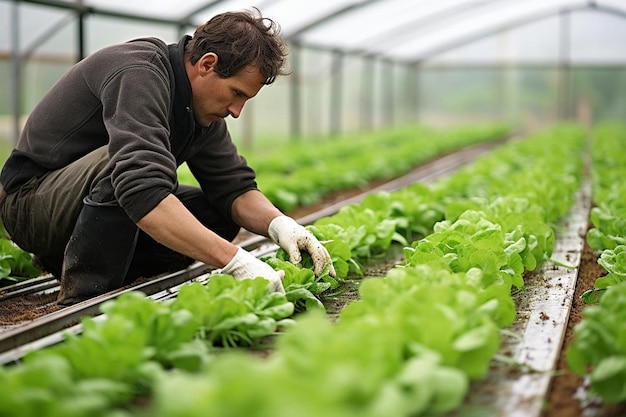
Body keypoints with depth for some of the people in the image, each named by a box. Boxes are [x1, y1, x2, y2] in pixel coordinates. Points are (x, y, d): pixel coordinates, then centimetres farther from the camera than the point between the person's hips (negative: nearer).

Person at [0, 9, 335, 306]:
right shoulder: (139, 74, -29)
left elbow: (234, 187, 1)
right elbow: (143, 191, -42)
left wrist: (279, 224, -21)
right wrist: (236, 261, -46)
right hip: (30, 198, -9)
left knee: (220, 214, -3)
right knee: (124, 159, -36)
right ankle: (82, 300, -24)